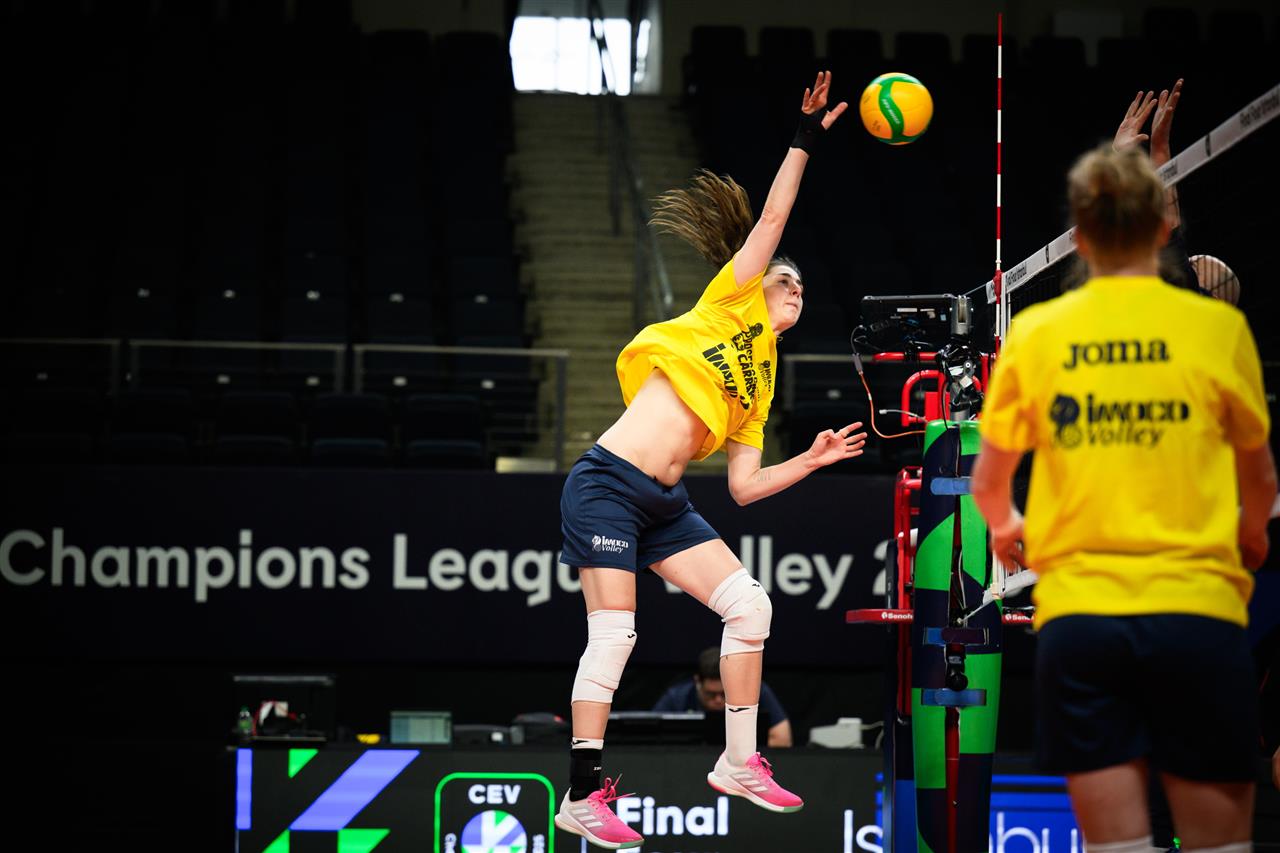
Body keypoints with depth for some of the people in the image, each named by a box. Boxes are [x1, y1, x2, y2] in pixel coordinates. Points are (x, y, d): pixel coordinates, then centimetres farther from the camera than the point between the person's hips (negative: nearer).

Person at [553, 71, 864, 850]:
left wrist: (813, 461, 11)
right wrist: (806, 139, 0)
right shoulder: (730, 307, 3)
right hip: (608, 485, -8)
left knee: (750, 606, -1)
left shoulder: (760, 389, 20)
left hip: (665, 506, 8)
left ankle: (738, 763, 10)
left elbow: (743, 488, 16)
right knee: (613, 637, -13)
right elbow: (773, 219, -3)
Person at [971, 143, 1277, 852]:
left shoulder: (1034, 332, 5)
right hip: (1194, 606, -2)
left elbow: (986, 481, 16)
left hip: (1075, 615, 2)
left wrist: (1005, 527, 39)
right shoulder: (1217, 326, 1)